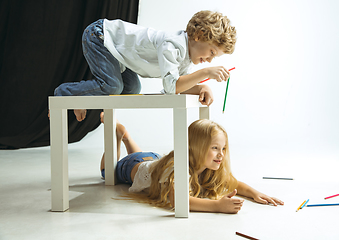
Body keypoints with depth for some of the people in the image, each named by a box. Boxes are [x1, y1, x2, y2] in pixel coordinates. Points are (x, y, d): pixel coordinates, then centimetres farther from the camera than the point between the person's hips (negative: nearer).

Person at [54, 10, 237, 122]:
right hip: (99, 35, -9)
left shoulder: (186, 57, -2)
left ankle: (81, 99, 21)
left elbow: (180, 85, -3)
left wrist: (202, 88, -22)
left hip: (113, 42, 9)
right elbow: (171, 87, -37)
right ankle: (63, 93, 0)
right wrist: (205, 73, -38)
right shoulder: (172, 45, -31)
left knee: (131, 88, 6)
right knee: (112, 86, -21)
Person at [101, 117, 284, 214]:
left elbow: (233, 183, -17)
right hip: (134, 166, -5)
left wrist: (255, 193, -37)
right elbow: (175, 200, -64)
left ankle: (126, 136, 52)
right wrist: (217, 205, -72)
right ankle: (116, 131, 35)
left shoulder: (214, 169, -28)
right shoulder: (177, 168, -49)